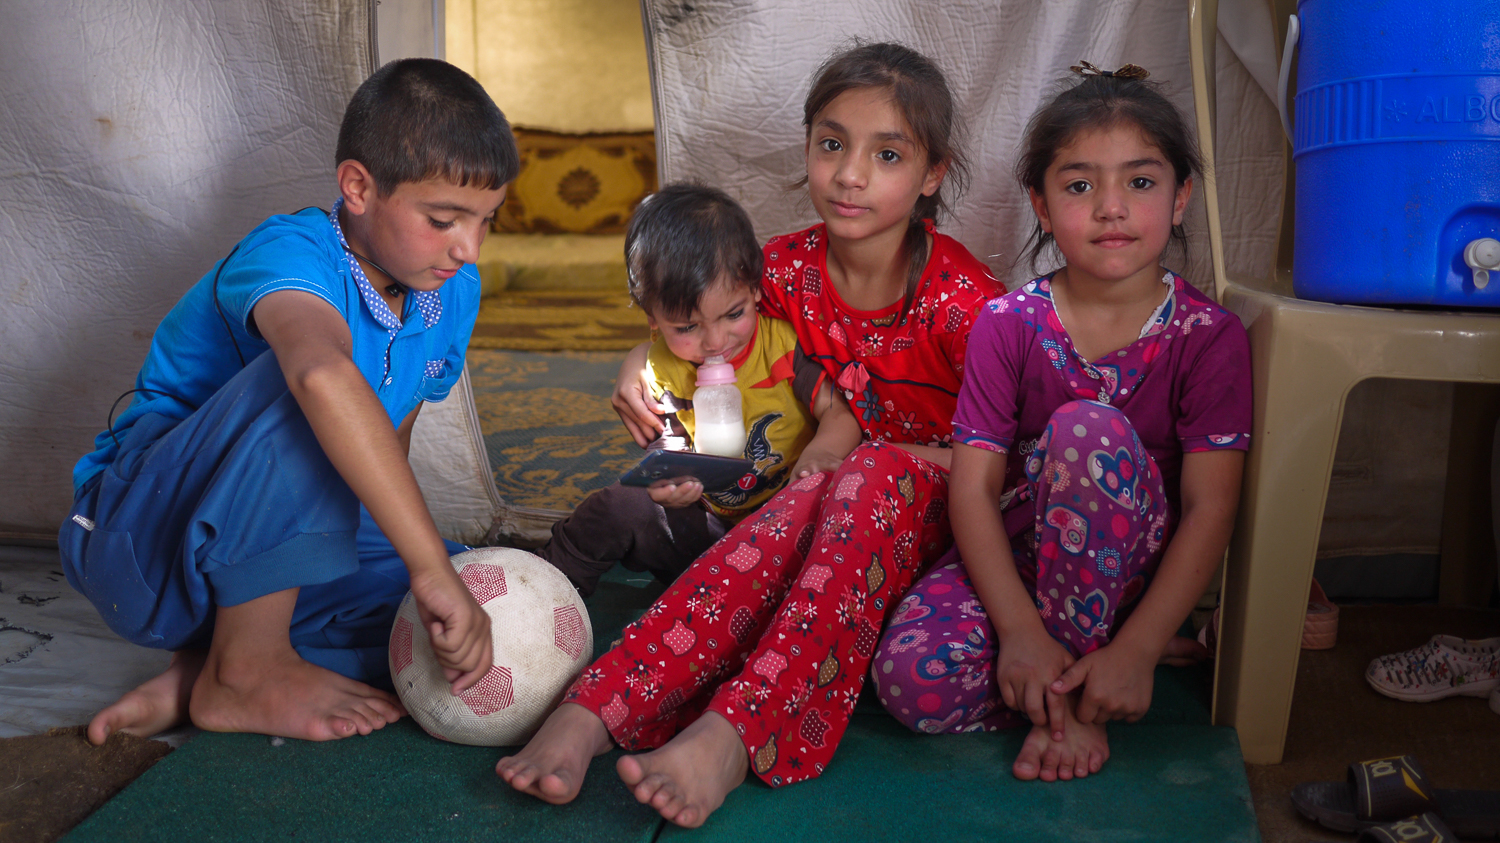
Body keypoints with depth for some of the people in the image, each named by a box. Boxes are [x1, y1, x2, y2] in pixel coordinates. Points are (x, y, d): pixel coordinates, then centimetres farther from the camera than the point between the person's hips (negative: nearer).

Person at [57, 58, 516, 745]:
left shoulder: (454, 290, -1)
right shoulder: (292, 253, -24)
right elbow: (323, 375, -49)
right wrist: (431, 570, -53)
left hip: (277, 547, 7)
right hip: (140, 536, -7)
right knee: (304, 380, -34)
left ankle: (201, 669, -11)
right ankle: (247, 668, -20)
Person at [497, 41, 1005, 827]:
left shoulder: (959, 297, -15)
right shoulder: (791, 266, -2)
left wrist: (887, 452, -18)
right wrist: (643, 363, -4)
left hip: (942, 504, -3)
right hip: (838, 483, 3)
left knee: (878, 474, -37)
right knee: (804, 503, -34)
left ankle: (731, 735, -51)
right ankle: (594, 709, -49)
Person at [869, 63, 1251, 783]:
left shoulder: (1209, 337, -8)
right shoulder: (1007, 325, -5)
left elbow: (1209, 509, -14)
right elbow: (974, 488, -11)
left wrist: (1137, 650, -25)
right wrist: (1021, 631, -25)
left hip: (1139, 560, 0)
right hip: (1016, 555, 1)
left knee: (1088, 426, -33)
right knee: (912, 677, -28)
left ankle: (1064, 699, -20)